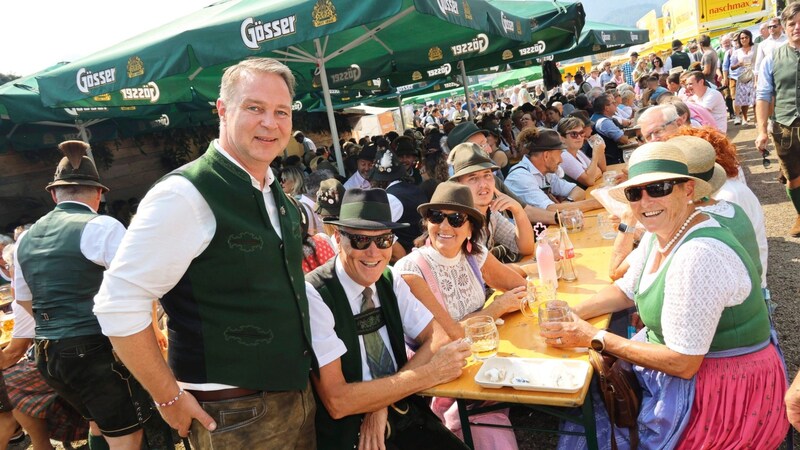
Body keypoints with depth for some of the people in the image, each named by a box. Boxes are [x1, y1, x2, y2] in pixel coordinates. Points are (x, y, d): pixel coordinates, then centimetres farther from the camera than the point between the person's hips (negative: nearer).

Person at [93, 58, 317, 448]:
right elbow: (118, 306, -20)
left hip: (297, 395, 8)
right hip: (236, 416, -7)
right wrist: (170, 398, -14)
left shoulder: (276, 194, 5)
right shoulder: (185, 195, -20)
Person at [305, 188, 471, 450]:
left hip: (405, 416, 6)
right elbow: (337, 401, -19)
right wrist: (430, 373, -16)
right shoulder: (314, 296, -16)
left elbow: (437, 337, 1)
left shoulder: (390, 281, 3)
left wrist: (383, 403, -12)